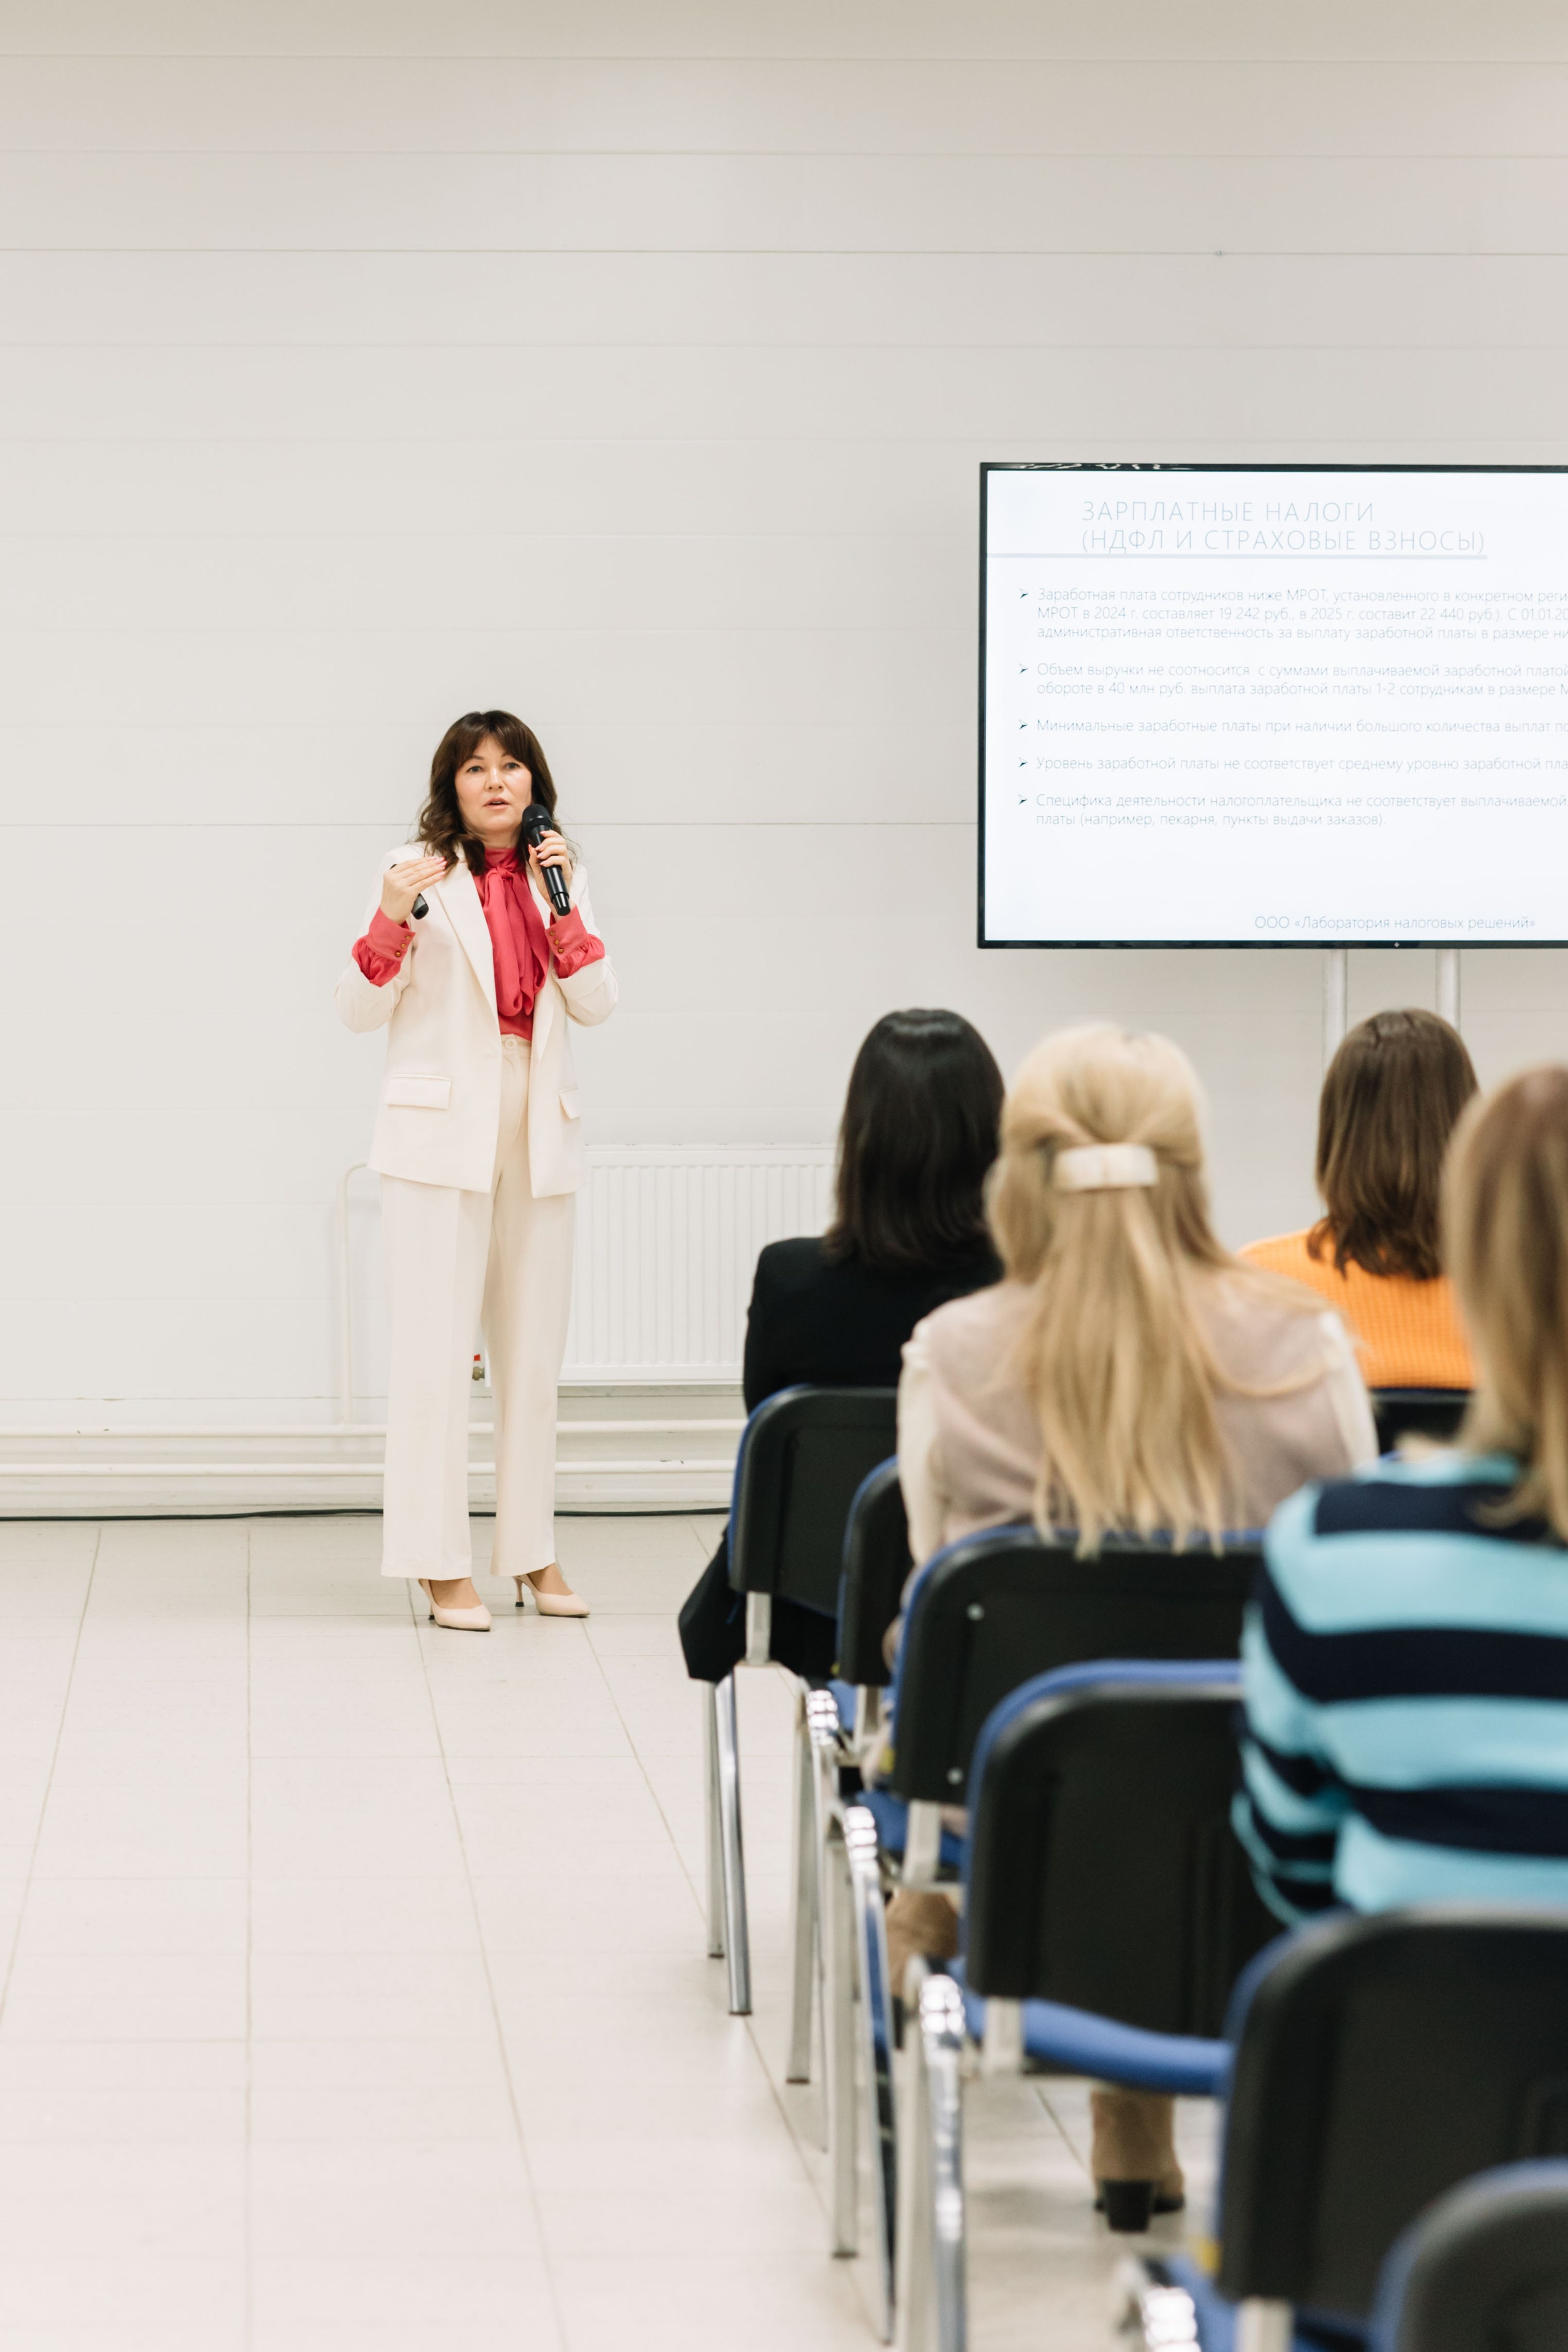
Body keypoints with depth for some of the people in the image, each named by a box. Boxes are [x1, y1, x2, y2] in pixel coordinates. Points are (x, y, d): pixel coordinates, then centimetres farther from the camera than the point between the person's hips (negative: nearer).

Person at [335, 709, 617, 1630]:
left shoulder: (562, 876, 11)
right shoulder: (420, 871, 0)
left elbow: (598, 1004, 2)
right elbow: (361, 1010, -3)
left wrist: (563, 902, -9)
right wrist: (392, 919, -19)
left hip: (541, 1130, 4)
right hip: (445, 1129, -4)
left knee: (535, 1346, 9)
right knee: (438, 1346, -6)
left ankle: (534, 1552, 17)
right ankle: (442, 1564, -2)